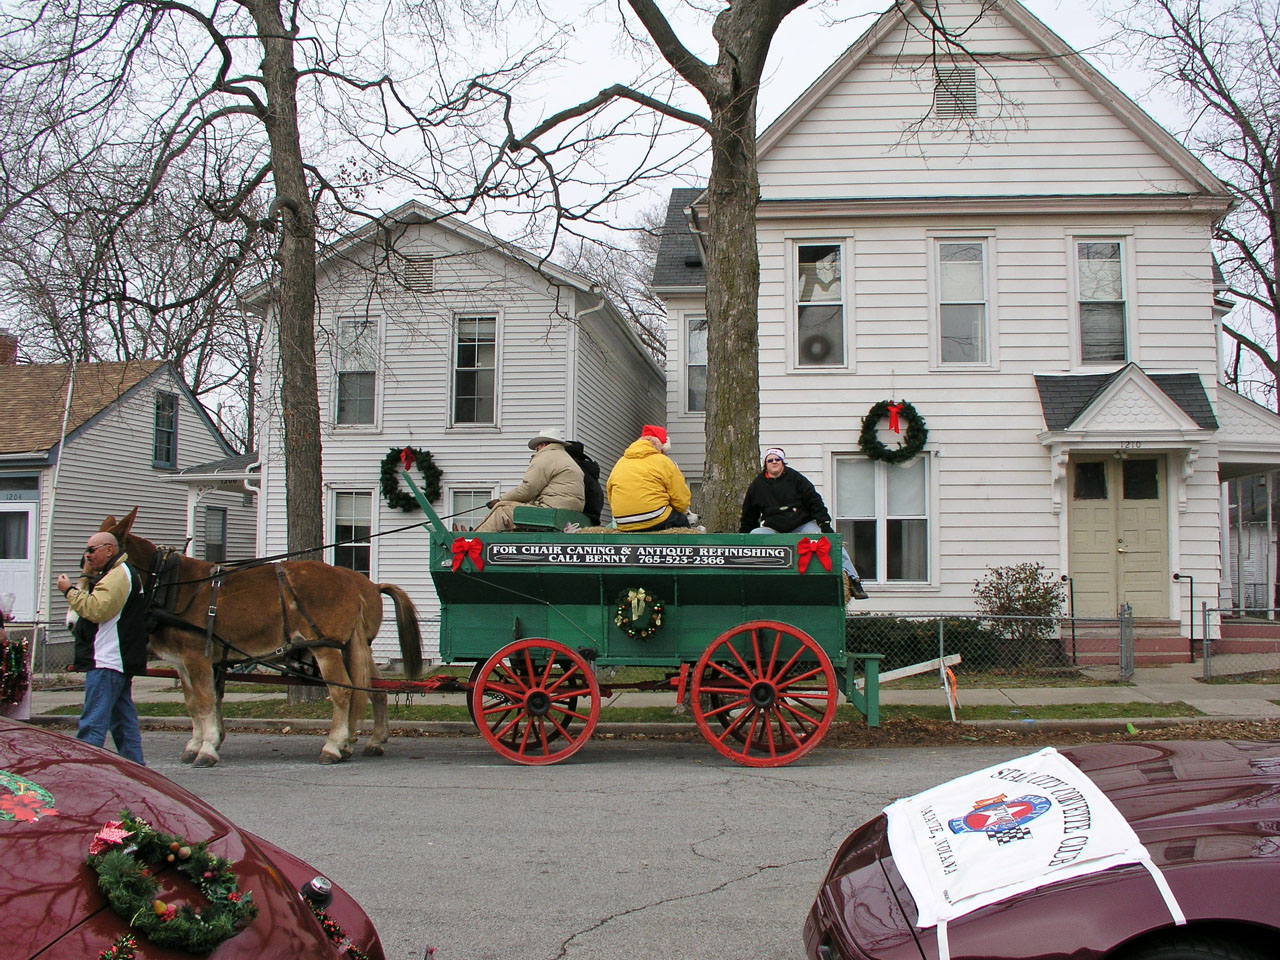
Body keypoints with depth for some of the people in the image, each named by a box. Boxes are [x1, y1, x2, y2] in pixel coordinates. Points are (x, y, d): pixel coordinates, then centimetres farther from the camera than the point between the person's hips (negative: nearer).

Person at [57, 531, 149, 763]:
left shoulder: (118, 575, -13)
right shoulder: (117, 574, 22)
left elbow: (96, 609, -25)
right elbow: (94, 607, 22)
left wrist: (69, 590, -14)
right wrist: (86, 575, 11)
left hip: (107, 663, -11)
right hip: (120, 662, 11)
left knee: (92, 724, -13)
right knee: (123, 720, 14)